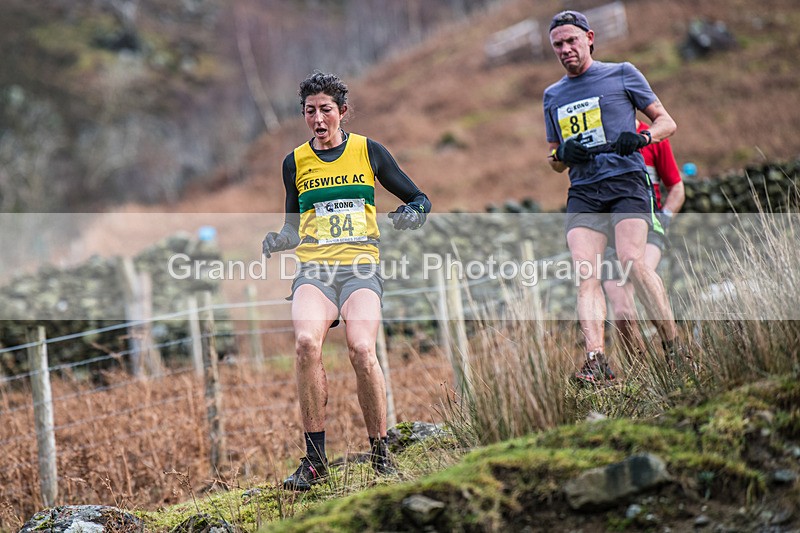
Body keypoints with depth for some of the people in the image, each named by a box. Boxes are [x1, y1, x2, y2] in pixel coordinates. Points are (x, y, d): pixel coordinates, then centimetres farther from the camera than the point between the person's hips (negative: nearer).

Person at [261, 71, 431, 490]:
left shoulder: (368, 151, 9)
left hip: (360, 267, -1)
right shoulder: (295, 162, 14)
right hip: (313, 270, 2)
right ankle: (314, 459, -22)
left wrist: (412, 213, -8)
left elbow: (420, 200, 15)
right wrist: (278, 240, 2)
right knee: (306, 342, -30)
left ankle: (380, 453, -11)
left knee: (361, 349, -29)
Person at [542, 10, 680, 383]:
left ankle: (676, 349, -15)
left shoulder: (621, 74, 10)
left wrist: (640, 138, -11)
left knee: (632, 261, -23)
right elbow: (555, 162, 27)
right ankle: (596, 361, -24)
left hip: (625, 180, -4)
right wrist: (562, 154, 2)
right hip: (582, 192, 4)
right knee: (584, 274, -15)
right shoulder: (553, 96, 22)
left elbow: (666, 122, 11)